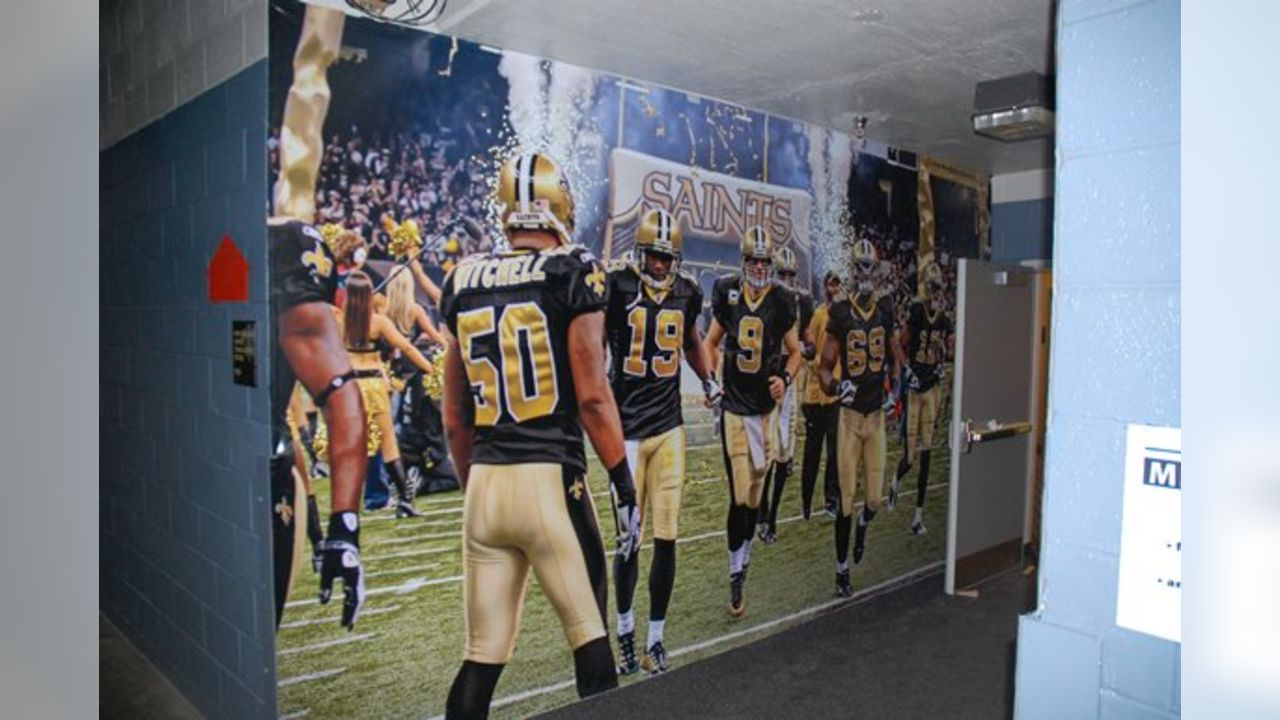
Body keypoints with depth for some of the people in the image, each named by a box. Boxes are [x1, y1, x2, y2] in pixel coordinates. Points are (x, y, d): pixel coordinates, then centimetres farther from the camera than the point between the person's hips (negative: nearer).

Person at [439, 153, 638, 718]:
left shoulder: (463, 282, 10)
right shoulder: (573, 274, -5)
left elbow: (454, 419, 13)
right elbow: (591, 396, -10)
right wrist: (624, 486, -2)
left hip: (485, 483, 5)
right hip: (550, 479, -4)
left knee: (484, 653, 15)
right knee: (588, 633, 14)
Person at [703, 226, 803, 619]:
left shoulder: (782, 301, 0)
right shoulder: (726, 293, 1)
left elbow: (794, 352, 10)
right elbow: (711, 343, 13)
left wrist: (786, 378, -10)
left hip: (766, 406, 1)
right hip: (733, 404, -1)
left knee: (754, 495, 9)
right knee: (738, 496, -5)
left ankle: (742, 564, 29)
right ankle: (736, 579, 5)